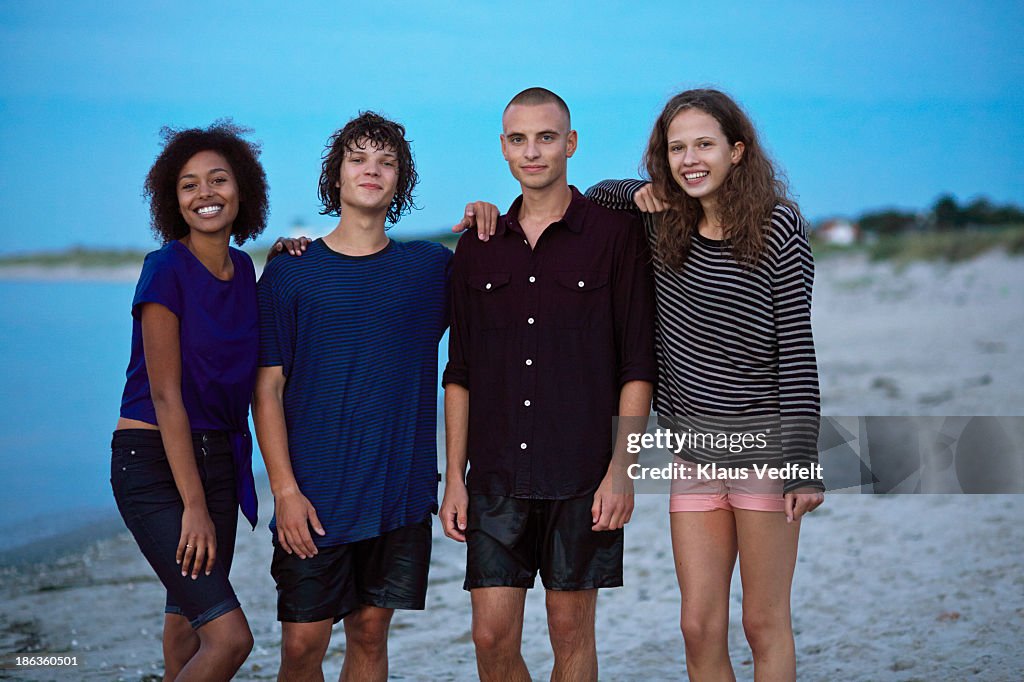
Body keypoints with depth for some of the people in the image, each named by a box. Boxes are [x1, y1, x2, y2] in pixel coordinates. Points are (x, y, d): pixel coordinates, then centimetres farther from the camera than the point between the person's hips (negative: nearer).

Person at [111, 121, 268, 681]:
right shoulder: (167, 268, -13)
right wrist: (194, 505, -18)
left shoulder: (243, 270, 7)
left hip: (217, 459, 7)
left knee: (188, 632, 10)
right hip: (153, 464, -7)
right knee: (230, 637, -13)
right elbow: (164, 393, -15)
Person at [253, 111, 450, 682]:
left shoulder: (432, 267, 7)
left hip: (401, 493, 2)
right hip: (317, 496, -2)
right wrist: (285, 490, -9)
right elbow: (267, 390, 0)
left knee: (370, 634, 9)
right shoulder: (290, 274, 2)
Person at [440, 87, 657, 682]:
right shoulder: (478, 248, 10)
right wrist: (455, 477, 6)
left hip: (583, 477, -3)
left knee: (572, 633, 6)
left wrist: (621, 469, -10)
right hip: (498, 477, 3)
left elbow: (638, 364, -3)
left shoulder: (616, 235, -1)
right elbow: (461, 373, 12)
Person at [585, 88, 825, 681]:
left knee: (765, 625, 4)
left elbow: (796, 349, -9)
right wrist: (641, 193, 1)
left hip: (764, 447, -4)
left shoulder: (778, 227, -8)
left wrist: (804, 462, -13)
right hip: (694, 450, 4)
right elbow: (596, 198, 24)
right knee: (700, 628, 6)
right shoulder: (663, 223, 5)